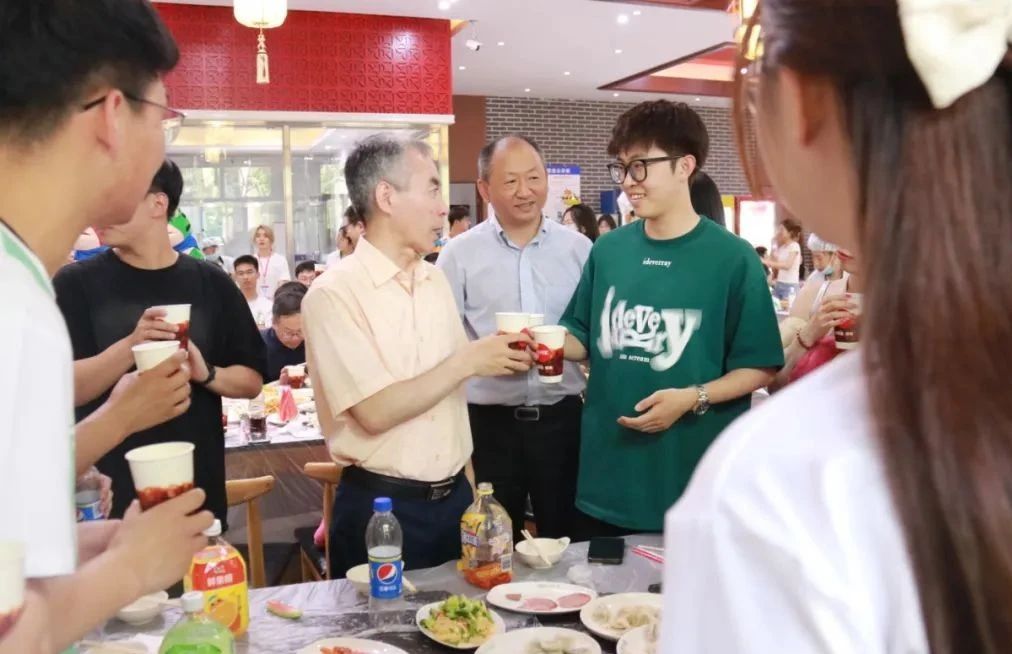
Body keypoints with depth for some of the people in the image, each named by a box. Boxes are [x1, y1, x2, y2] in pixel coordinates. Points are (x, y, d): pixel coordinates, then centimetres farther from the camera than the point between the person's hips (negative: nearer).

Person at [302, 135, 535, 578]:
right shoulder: (333, 293, -14)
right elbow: (375, 412, -21)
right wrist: (469, 361, -17)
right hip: (380, 508, -6)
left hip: (454, 498, 6)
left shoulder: (435, 280, 7)